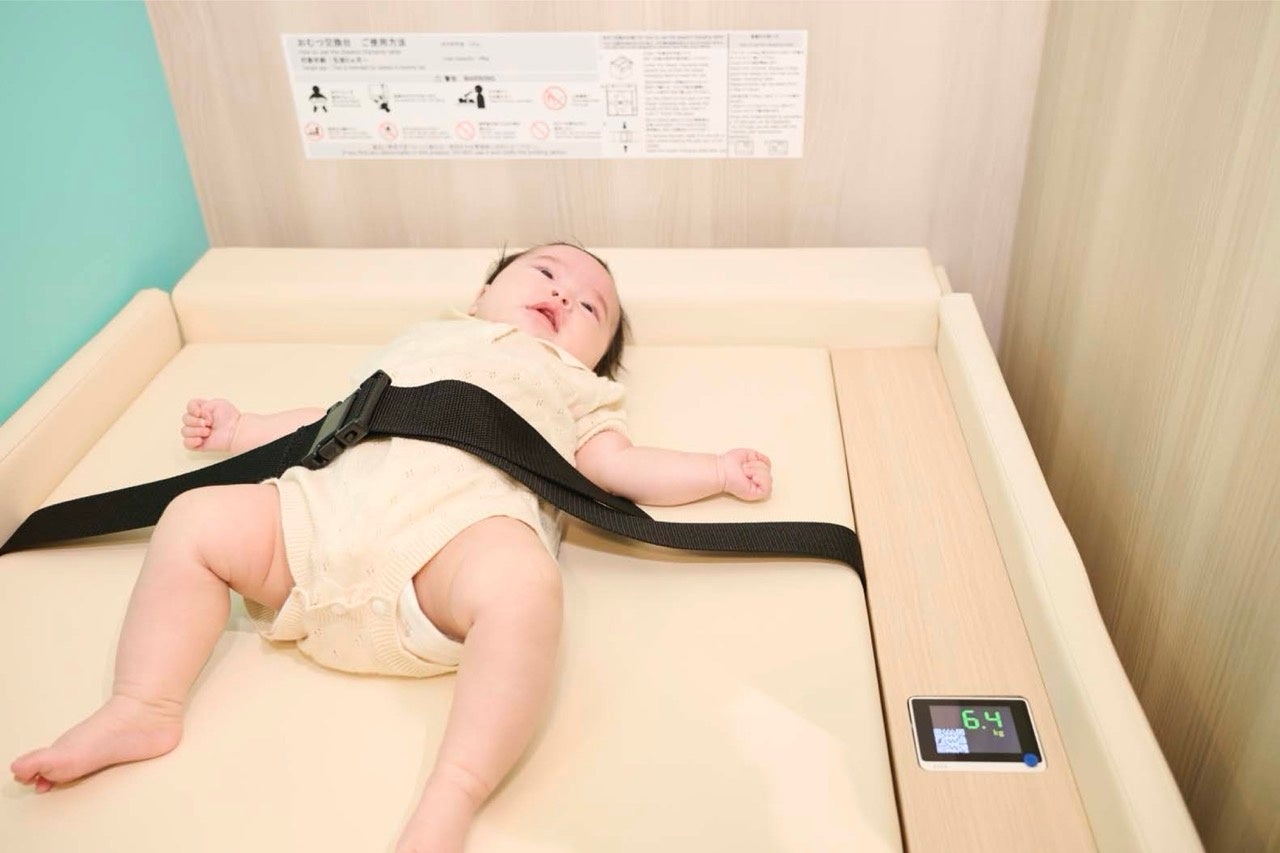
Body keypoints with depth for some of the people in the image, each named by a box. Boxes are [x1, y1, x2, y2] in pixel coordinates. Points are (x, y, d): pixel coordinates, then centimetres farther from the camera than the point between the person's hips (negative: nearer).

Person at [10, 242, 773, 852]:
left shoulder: (574, 387, 31)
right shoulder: (423, 343, 38)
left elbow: (622, 466, 20)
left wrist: (720, 470, 12)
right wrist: (242, 429, 41)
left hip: (467, 527, -4)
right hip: (327, 510, 5)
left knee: (522, 581, -37)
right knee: (199, 518, -5)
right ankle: (145, 709, -1)